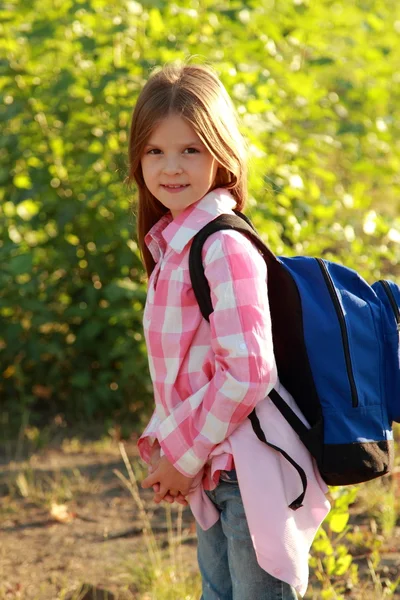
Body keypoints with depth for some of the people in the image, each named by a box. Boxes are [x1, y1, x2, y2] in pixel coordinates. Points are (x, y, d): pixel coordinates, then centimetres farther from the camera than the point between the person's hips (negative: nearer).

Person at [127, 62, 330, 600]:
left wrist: (184, 455, -14)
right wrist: (167, 442, 6)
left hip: (252, 473, -9)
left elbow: (248, 371, -23)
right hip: (213, 473, 9)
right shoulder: (171, 243, 10)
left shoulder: (225, 248, -18)